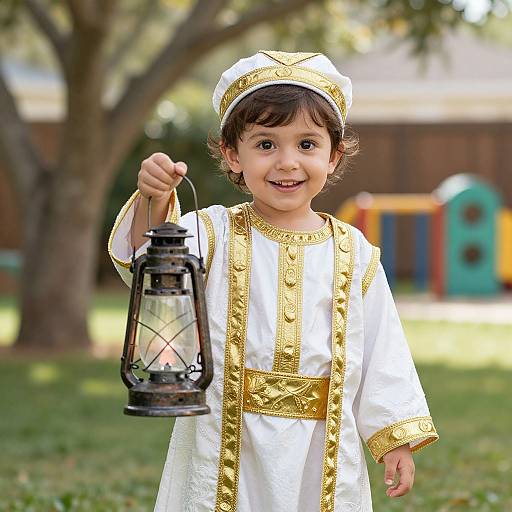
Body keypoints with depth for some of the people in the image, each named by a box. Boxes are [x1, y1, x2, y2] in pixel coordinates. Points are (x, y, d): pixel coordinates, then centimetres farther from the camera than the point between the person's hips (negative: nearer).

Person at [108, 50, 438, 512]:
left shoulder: (354, 253, 3)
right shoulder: (216, 235, -2)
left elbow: (382, 352, 7)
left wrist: (396, 439, 6)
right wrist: (154, 203, -39)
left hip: (322, 454, 1)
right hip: (225, 451, -1)